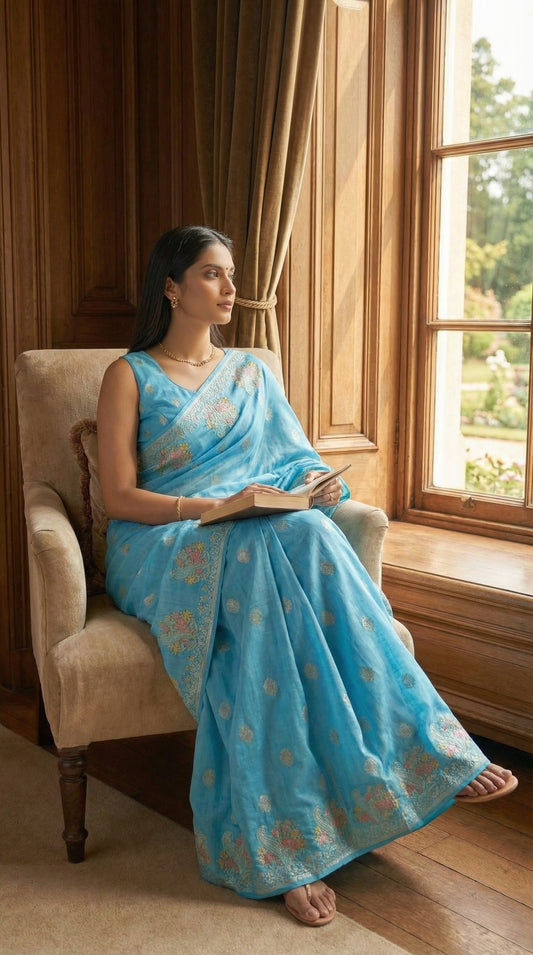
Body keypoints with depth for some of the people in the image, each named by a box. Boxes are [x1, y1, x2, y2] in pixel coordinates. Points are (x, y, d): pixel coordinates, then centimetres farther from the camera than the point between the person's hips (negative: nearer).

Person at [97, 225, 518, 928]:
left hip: (256, 540, 4)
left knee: (308, 532, -33)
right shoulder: (131, 375, 6)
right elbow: (120, 498, -4)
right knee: (277, 544, -36)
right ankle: (429, 753, -34)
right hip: (163, 550, -3)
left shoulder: (252, 373, 20)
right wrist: (221, 506, -17)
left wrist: (320, 487, -8)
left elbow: (297, 463, 17)